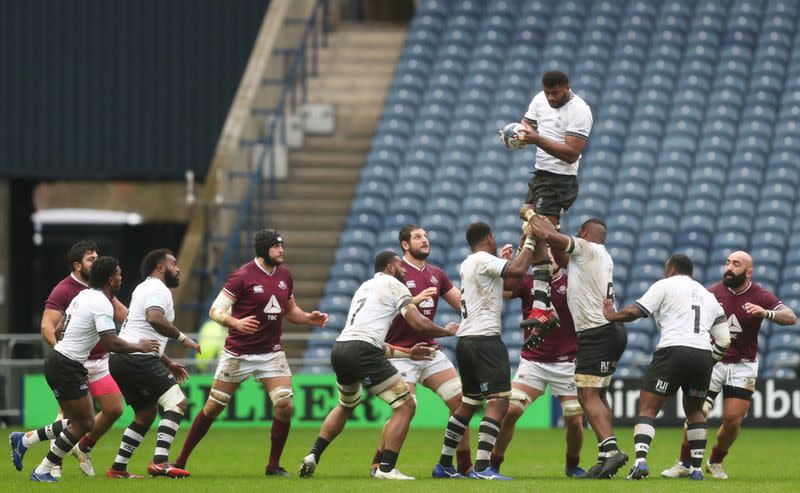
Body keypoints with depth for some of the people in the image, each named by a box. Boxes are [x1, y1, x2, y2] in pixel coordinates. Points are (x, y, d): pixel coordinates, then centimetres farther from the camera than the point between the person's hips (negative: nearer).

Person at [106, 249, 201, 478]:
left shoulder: (144, 288, 28)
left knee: (146, 414, 19)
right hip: (138, 359, -10)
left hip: (120, 359, 10)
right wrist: (182, 338, -19)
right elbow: (154, 318, -27)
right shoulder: (158, 289, -6)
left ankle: (118, 468, 16)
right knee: (176, 403, -16)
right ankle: (160, 462, -28)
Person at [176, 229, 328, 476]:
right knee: (213, 407, 1)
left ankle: (274, 465, 3)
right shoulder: (242, 276, -13)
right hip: (238, 353, -4)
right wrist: (236, 323, -34)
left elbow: (289, 310, 21)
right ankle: (181, 460, 13)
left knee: (285, 406, -12)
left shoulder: (284, 275, 6)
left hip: (272, 352, 4)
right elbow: (215, 311, -15)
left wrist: (309, 318, 1)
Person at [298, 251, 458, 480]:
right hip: (362, 352, -8)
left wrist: (408, 353, 33)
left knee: (346, 406, 34)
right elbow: (420, 324, -2)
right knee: (405, 405, -1)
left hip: (339, 349, 8)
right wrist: (448, 331, 18)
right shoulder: (394, 285, 6)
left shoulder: (364, 287, 31)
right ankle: (386, 468, -7)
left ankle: (313, 456, 26)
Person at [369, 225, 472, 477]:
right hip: (401, 353, -7)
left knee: (460, 401, -1)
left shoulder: (436, 274, 12)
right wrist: (415, 300, -27)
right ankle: (378, 463, 0)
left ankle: (465, 465, 7)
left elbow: (463, 303, 14)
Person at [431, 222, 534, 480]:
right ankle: (482, 467, -23)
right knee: (499, 401, -13)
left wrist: (503, 259, 37)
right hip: (485, 339, -10)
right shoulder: (484, 260, -7)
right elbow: (517, 271, -18)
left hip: (465, 341, 10)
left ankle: (444, 464, 22)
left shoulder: (467, 264, 19)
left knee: (468, 403, 19)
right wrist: (529, 243, -5)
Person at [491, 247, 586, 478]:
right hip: (532, 361, 0)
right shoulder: (527, 283, 1)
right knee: (510, 410, -14)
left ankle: (573, 465, 23)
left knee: (574, 420, -3)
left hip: (566, 362, 0)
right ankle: (493, 464, 0)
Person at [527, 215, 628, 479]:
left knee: (588, 395, -13)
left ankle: (611, 449, -25)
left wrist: (531, 215, 5)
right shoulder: (603, 257, 18)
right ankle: (605, 457, 10)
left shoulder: (585, 248, -6)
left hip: (596, 333, -9)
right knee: (598, 395, 13)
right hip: (613, 331, 9)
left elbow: (548, 234, -14)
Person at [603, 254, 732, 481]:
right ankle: (697, 469, 16)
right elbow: (724, 340, 19)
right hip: (703, 354, 5)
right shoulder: (708, 296, 26)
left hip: (673, 350, -5)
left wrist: (611, 315, 18)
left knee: (647, 408, 0)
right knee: (694, 410, 23)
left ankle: (640, 460, -20)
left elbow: (636, 311, 1)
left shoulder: (665, 285, 10)